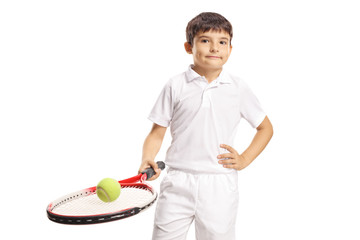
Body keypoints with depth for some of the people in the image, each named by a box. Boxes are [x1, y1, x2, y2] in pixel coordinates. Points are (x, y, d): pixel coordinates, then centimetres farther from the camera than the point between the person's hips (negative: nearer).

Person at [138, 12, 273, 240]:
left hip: (220, 187, 1)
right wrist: (148, 160, -14)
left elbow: (265, 128, 15)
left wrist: (244, 159, 3)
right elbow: (157, 133, 4)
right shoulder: (175, 86, 2)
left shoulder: (238, 88, 5)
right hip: (178, 184, 0)